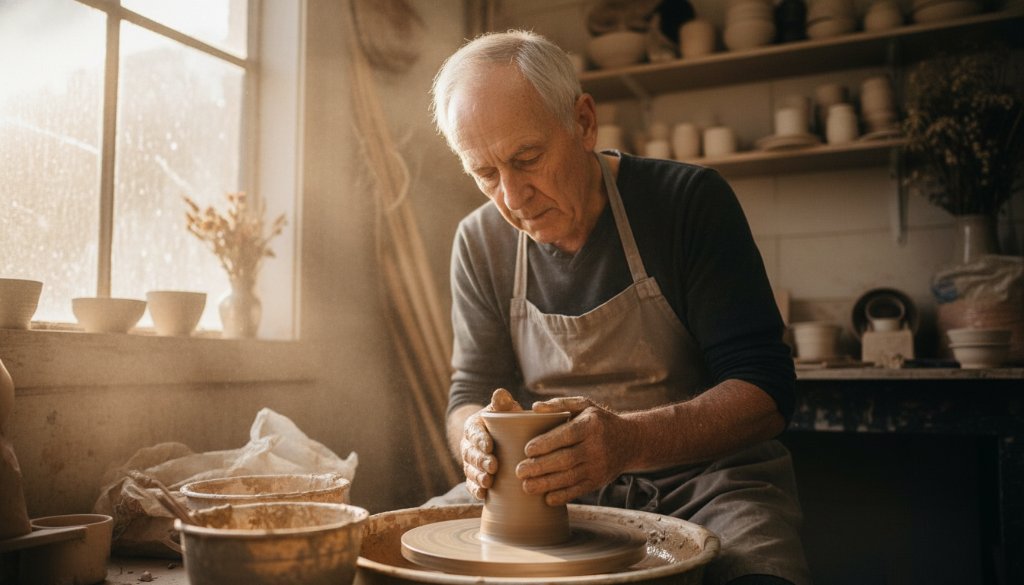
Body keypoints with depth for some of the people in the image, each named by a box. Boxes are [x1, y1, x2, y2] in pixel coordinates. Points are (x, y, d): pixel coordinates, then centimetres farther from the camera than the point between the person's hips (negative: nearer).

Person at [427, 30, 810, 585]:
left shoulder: (690, 200, -12)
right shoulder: (480, 242, 0)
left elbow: (765, 393, -15)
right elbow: (468, 394, 3)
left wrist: (629, 440, -33)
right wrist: (477, 436, -22)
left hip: (703, 483, -2)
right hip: (555, 490, 3)